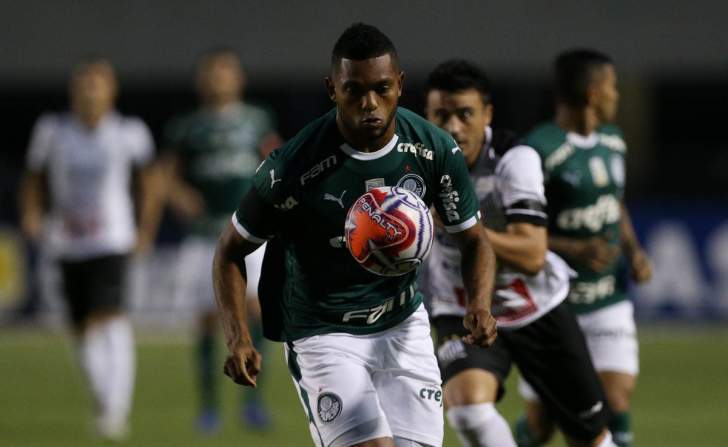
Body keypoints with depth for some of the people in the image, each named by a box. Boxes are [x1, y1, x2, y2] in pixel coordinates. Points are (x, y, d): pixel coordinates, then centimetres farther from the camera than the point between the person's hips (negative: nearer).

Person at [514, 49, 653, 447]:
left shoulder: (612, 142, 8)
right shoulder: (539, 151, -17)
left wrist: (634, 250, 6)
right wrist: (574, 250, -26)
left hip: (608, 300, 6)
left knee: (615, 406, -10)